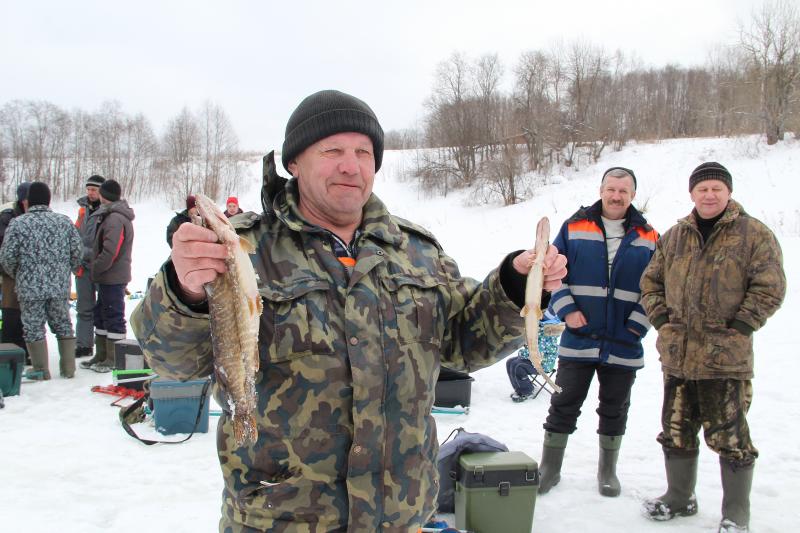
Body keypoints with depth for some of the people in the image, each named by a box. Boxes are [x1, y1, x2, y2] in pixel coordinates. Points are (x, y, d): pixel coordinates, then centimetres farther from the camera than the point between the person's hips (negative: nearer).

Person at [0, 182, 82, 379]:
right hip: (60, 286, 3)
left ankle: (41, 370, 10)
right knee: (63, 325, 14)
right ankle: (68, 368, 18)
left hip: (30, 287, -3)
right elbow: (77, 252, 3)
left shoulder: (17, 223, -7)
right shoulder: (64, 221, 1)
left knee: (34, 327, 7)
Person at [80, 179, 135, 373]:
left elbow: (110, 252, -25)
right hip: (108, 277, 10)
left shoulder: (115, 219, -19)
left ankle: (114, 359, 4)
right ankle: (101, 356, 26)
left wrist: (96, 269, -14)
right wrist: (97, 269, 16)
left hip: (112, 277, -10)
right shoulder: (112, 216, 16)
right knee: (101, 315, 17)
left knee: (114, 316, -3)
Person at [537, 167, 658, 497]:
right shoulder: (574, 227, 3)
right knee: (563, 406, 4)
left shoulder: (648, 238, 5)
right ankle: (549, 469, 16)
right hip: (577, 339, -1)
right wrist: (566, 310, -8)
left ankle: (608, 471, 30)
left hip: (624, 345, 1)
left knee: (614, 410, 13)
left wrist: (637, 325, -5)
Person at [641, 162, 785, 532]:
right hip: (676, 355, 5)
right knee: (676, 431, 15)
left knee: (730, 436, 0)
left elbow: (770, 288, -6)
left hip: (726, 359, -5)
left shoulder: (754, 234, -2)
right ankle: (679, 497, 33)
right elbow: (651, 282, 18)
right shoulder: (674, 237, 12)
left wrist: (738, 327, -11)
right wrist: (662, 319, 5)